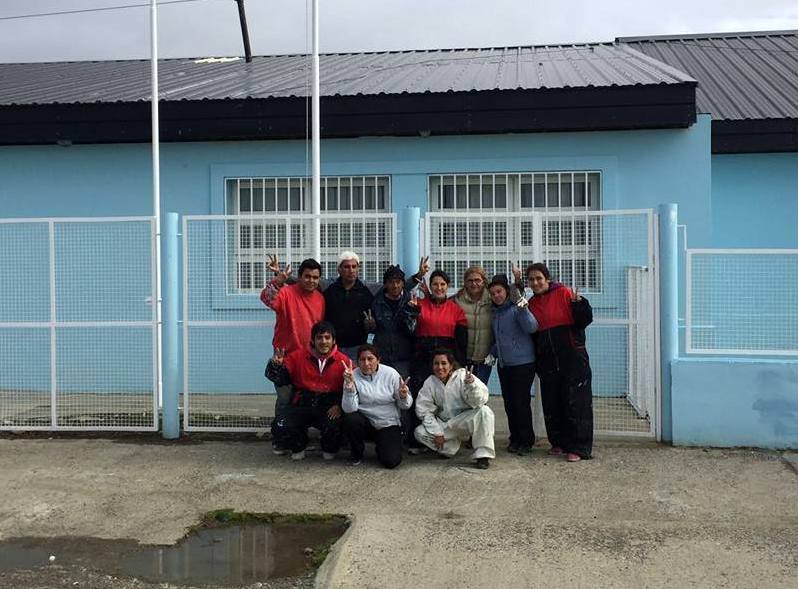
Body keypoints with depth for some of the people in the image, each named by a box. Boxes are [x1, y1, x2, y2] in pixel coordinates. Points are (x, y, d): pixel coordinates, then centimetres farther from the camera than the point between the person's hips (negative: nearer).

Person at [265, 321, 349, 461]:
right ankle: (298, 447, 15)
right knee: (280, 428, -22)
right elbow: (279, 378, 3)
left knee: (335, 427, -32)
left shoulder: (343, 361, 2)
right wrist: (276, 364, -18)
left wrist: (339, 405, -18)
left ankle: (329, 449, 7)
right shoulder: (298, 356, 7)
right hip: (301, 406, 2)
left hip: (328, 408, -1)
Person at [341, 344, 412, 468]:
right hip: (364, 422, 1)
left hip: (388, 424, -1)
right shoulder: (353, 376, -9)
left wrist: (403, 396, -27)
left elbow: (405, 405, -3)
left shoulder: (391, 374, -7)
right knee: (350, 419, -32)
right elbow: (349, 409, -20)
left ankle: (382, 446, 17)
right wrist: (349, 386, -34)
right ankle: (356, 453, -1)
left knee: (391, 461, -21)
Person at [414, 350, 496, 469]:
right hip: (444, 425, 3)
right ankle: (449, 447, 3)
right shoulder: (429, 383, -6)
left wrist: (471, 385, -42)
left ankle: (483, 455, -23)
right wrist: (436, 433, -10)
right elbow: (424, 410, -3)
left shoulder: (463, 376, -15)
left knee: (484, 411, -32)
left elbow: (479, 401, -22)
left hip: (465, 421, -3)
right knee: (419, 432, -18)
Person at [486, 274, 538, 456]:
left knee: (521, 402, -5)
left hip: (523, 363, -7)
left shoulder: (516, 309, -9)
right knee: (509, 403, 9)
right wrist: (493, 353, 13)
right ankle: (515, 439, 19)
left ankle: (526, 441, 5)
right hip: (503, 364, 8)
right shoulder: (495, 312, 14)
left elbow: (531, 327, -25)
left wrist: (523, 309, -36)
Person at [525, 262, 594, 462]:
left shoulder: (563, 293, -5)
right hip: (547, 362, 6)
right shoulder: (532, 303, 12)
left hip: (572, 358, -6)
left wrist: (579, 304, -27)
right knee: (551, 404, 10)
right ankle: (559, 443, 24)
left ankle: (578, 448, 1)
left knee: (575, 402, -4)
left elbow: (585, 320, -9)